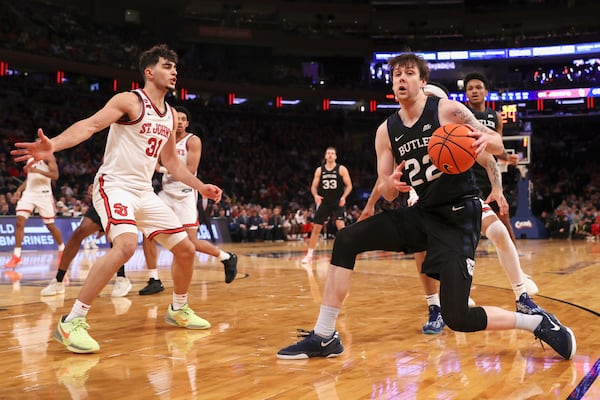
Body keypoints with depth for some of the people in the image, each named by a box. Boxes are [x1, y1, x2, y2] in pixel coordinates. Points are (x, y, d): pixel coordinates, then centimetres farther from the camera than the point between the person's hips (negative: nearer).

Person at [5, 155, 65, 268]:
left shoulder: (47, 156, -5)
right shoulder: (30, 158, 17)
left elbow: (55, 175, -15)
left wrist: (38, 170, -27)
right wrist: (19, 189, 11)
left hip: (43, 194, -6)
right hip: (29, 192, 6)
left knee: (50, 226, 3)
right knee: (19, 222, -10)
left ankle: (62, 251, 24)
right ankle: (16, 256, -8)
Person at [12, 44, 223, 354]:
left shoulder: (170, 115, 13)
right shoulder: (130, 101, -9)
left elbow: (171, 161, 25)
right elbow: (90, 124, -24)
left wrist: (200, 186, 22)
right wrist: (53, 145, -40)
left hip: (145, 192, 8)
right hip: (114, 186, -8)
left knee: (185, 249, 8)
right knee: (127, 245, -32)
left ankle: (178, 310, 32)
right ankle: (72, 322, -26)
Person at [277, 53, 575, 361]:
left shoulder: (447, 110, -9)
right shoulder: (386, 132, 4)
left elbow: (498, 145, -3)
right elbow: (386, 192, 7)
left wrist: (486, 140, -28)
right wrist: (390, 185, -18)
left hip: (459, 216, -5)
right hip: (423, 214, 5)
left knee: (457, 318, -15)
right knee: (346, 240, -11)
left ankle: (537, 321, 9)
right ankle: (324, 337, -5)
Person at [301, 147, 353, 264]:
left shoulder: (341, 169, -3)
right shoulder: (319, 170, 4)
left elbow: (349, 185, -3)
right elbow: (314, 186, 7)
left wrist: (344, 197, -19)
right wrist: (315, 195, -14)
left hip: (337, 203, -3)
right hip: (324, 203, 3)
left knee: (340, 225, -20)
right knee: (316, 228, 4)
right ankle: (309, 254, 15)